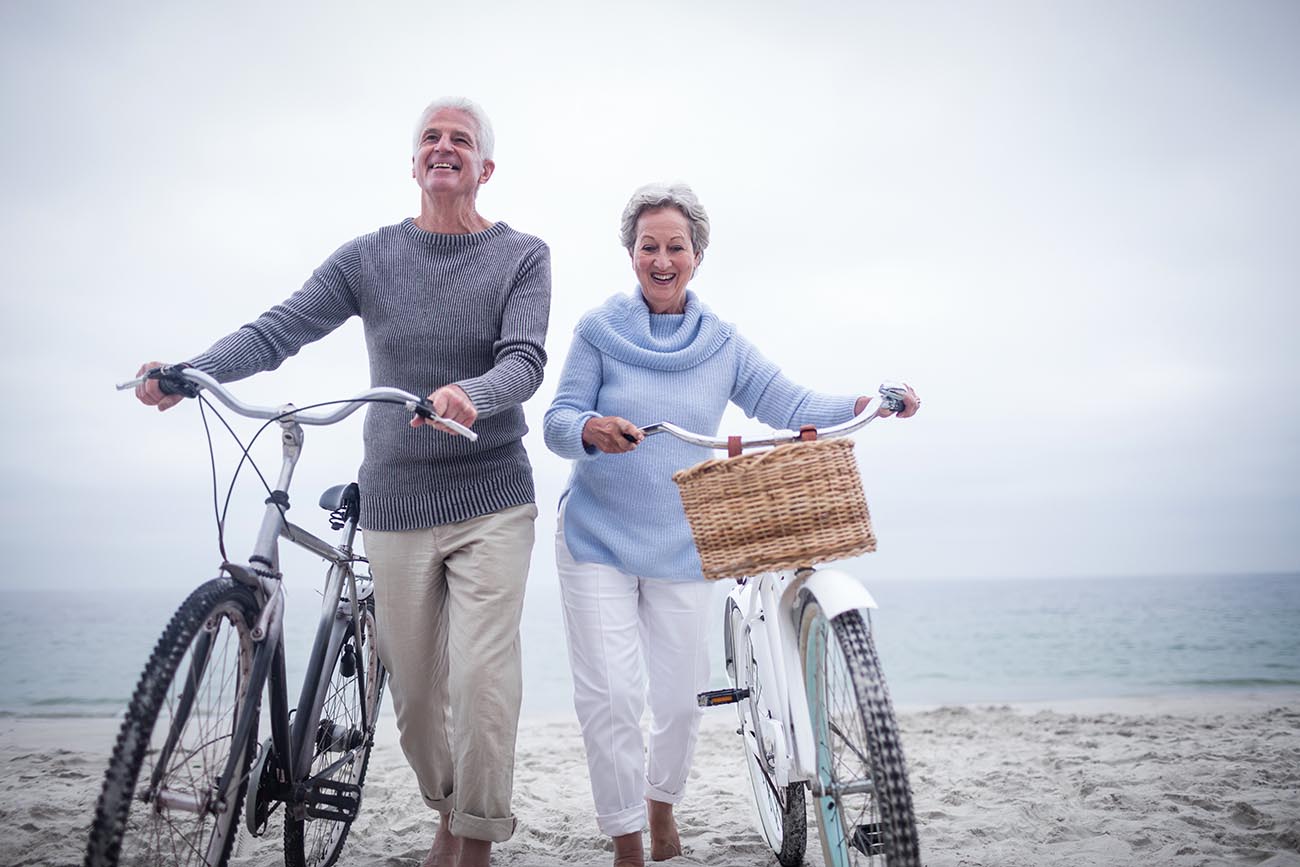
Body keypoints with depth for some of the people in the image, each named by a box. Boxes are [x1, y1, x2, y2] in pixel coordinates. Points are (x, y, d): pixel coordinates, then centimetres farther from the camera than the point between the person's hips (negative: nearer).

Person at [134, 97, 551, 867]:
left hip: (492, 502, -2)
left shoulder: (523, 256, 1)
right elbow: (281, 328, -4)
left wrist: (469, 394, -35)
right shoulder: (370, 257, 5)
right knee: (415, 690, 9)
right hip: (396, 505, 2)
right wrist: (189, 374, -21)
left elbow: (525, 359, -13)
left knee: (483, 676, -11)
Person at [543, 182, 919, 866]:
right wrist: (593, 430, -30)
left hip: (680, 547, 3)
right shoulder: (599, 330, -2)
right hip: (597, 540, -2)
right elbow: (557, 422, -7)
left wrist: (869, 405, -14)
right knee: (611, 695, -10)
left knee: (680, 696, 8)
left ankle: (662, 804, 37)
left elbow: (791, 407, 1)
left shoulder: (721, 343, 5)